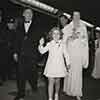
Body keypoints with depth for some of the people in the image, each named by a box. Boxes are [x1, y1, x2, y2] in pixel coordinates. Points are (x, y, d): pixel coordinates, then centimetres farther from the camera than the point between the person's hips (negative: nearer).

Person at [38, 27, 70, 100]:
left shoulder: (62, 45, 0)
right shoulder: (49, 44, -2)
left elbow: (66, 54, 4)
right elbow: (42, 51, -8)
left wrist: (68, 63, 3)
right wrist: (41, 45, -24)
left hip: (59, 66, 1)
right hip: (51, 66, -1)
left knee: (57, 81, 15)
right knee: (51, 82, -2)